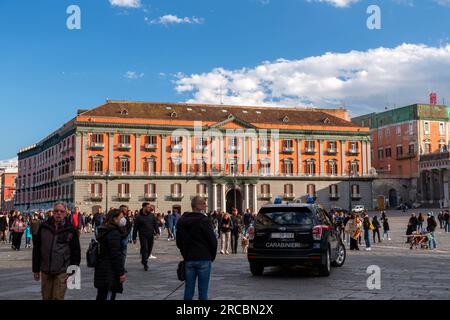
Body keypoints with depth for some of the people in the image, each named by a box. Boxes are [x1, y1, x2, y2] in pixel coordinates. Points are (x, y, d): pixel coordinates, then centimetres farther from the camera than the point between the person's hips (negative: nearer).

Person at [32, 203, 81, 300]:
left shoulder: (71, 230, -2)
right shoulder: (44, 227, 4)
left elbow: (76, 252, 0)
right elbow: (37, 249, 10)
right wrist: (36, 269, 9)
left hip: (62, 272, -3)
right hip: (45, 271, 3)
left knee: (58, 298, -5)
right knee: (46, 297, 11)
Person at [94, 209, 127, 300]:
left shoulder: (104, 231, 13)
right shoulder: (114, 233, -17)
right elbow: (116, 255, -21)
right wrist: (121, 273, -16)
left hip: (101, 271, 10)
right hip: (110, 273, -10)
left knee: (101, 297, 15)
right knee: (109, 296, -5)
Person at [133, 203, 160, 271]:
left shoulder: (152, 215, 8)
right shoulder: (139, 217, -3)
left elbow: (155, 224, 10)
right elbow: (135, 228, 0)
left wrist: (157, 232, -6)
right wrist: (134, 238, 0)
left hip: (151, 236, 4)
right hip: (143, 236, -4)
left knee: (149, 250, 10)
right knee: (144, 250, -8)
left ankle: (144, 260, 31)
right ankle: (145, 264, 0)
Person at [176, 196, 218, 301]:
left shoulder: (182, 221, 8)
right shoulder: (204, 220, -12)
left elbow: (179, 242, 14)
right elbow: (213, 240, -10)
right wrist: (212, 256, 5)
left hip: (188, 259, 5)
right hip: (203, 259, -5)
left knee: (188, 288, 10)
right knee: (203, 289, 0)